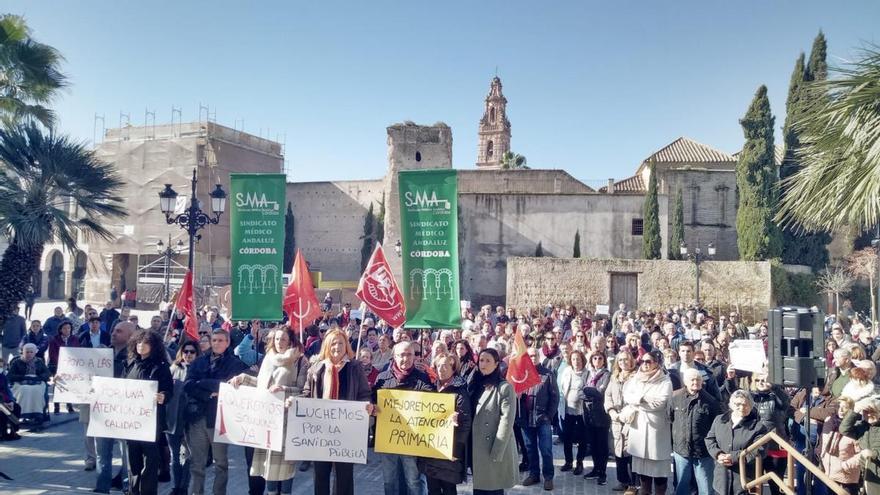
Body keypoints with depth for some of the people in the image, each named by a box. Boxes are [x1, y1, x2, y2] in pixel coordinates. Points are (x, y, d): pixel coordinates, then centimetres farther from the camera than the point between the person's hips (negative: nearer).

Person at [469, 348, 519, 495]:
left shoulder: (505, 388, -9)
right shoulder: (475, 386, 11)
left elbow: (506, 422, -16)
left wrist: (496, 452, -19)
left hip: (496, 452, -6)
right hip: (476, 450, 6)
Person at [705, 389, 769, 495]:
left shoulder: (758, 426, -6)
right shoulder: (719, 420, 9)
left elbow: (758, 451, -14)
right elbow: (709, 440, 10)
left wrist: (734, 457, -19)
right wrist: (718, 454, -10)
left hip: (744, 478, -4)